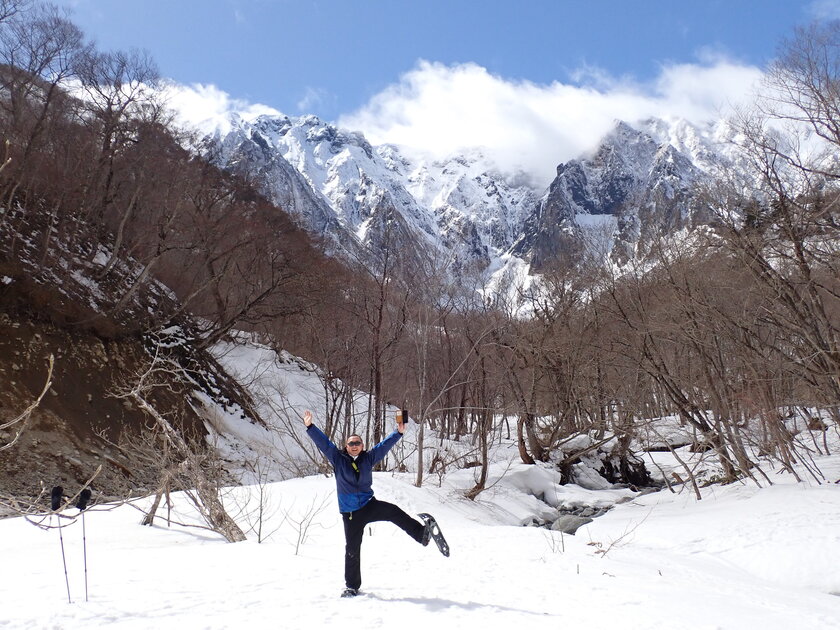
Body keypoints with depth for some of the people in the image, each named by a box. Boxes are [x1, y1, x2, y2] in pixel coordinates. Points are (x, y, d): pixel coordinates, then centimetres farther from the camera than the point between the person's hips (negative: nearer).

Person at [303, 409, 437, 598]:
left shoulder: (368, 458, 4)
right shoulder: (338, 459, 0)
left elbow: (384, 445, 6)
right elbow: (323, 442, -6)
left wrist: (399, 432, 0)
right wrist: (310, 426, -14)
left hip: (369, 505, 1)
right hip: (350, 513, -1)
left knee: (394, 512, -25)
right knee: (352, 549, 5)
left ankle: (421, 534, -20)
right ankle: (352, 586, 19)